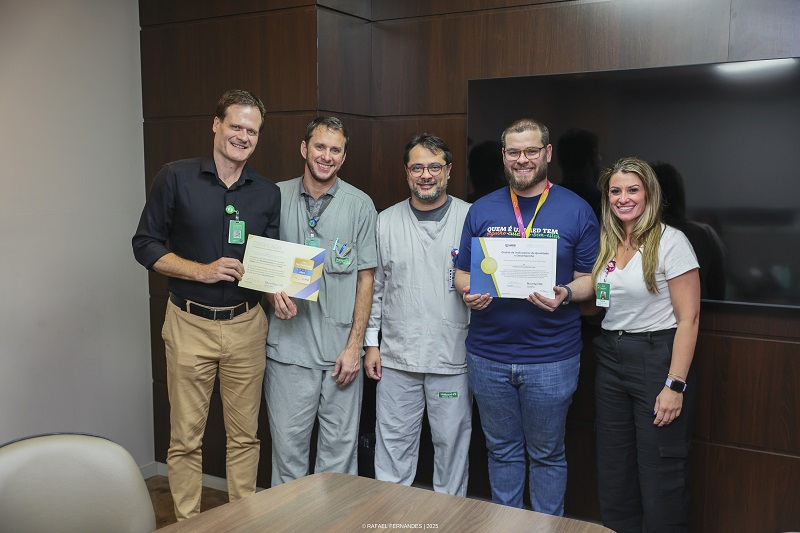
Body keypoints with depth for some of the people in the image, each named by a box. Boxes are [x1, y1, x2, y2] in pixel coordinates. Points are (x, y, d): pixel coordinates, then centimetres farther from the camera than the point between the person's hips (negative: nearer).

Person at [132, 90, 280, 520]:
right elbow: (146, 245, -3)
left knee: (244, 434, 11)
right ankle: (187, 522, 24)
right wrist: (202, 271, -15)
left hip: (246, 324, 3)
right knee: (186, 437, 7)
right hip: (189, 324, -2)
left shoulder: (267, 193, 7)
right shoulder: (175, 178, -3)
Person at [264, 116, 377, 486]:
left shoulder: (360, 205, 1)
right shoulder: (277, 198, 4)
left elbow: (366, 279, 1)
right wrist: (273, 291, -10)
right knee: (288, 442, 8)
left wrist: (355, 346, -5)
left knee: (340, 445, 8)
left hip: (341, 348, 0)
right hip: (288, 346, 1)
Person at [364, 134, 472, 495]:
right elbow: (374, 286, 10)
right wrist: (371, 343, 7)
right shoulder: (386, 222, 6)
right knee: (393, 445, 10)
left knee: (452, 445, 10)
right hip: (396, 357, 2)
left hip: (453, 359, -1)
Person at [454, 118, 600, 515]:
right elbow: (462, 273, 10)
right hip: (488, 356, 3)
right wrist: (469, 293, -12)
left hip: (551, 358, -2)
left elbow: (591, 278, 1)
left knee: (547, 455, 10)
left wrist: (565, 294, -20)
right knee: (502, 452, 15)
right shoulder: (481, 210, 7)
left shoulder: (576, 210, 0)